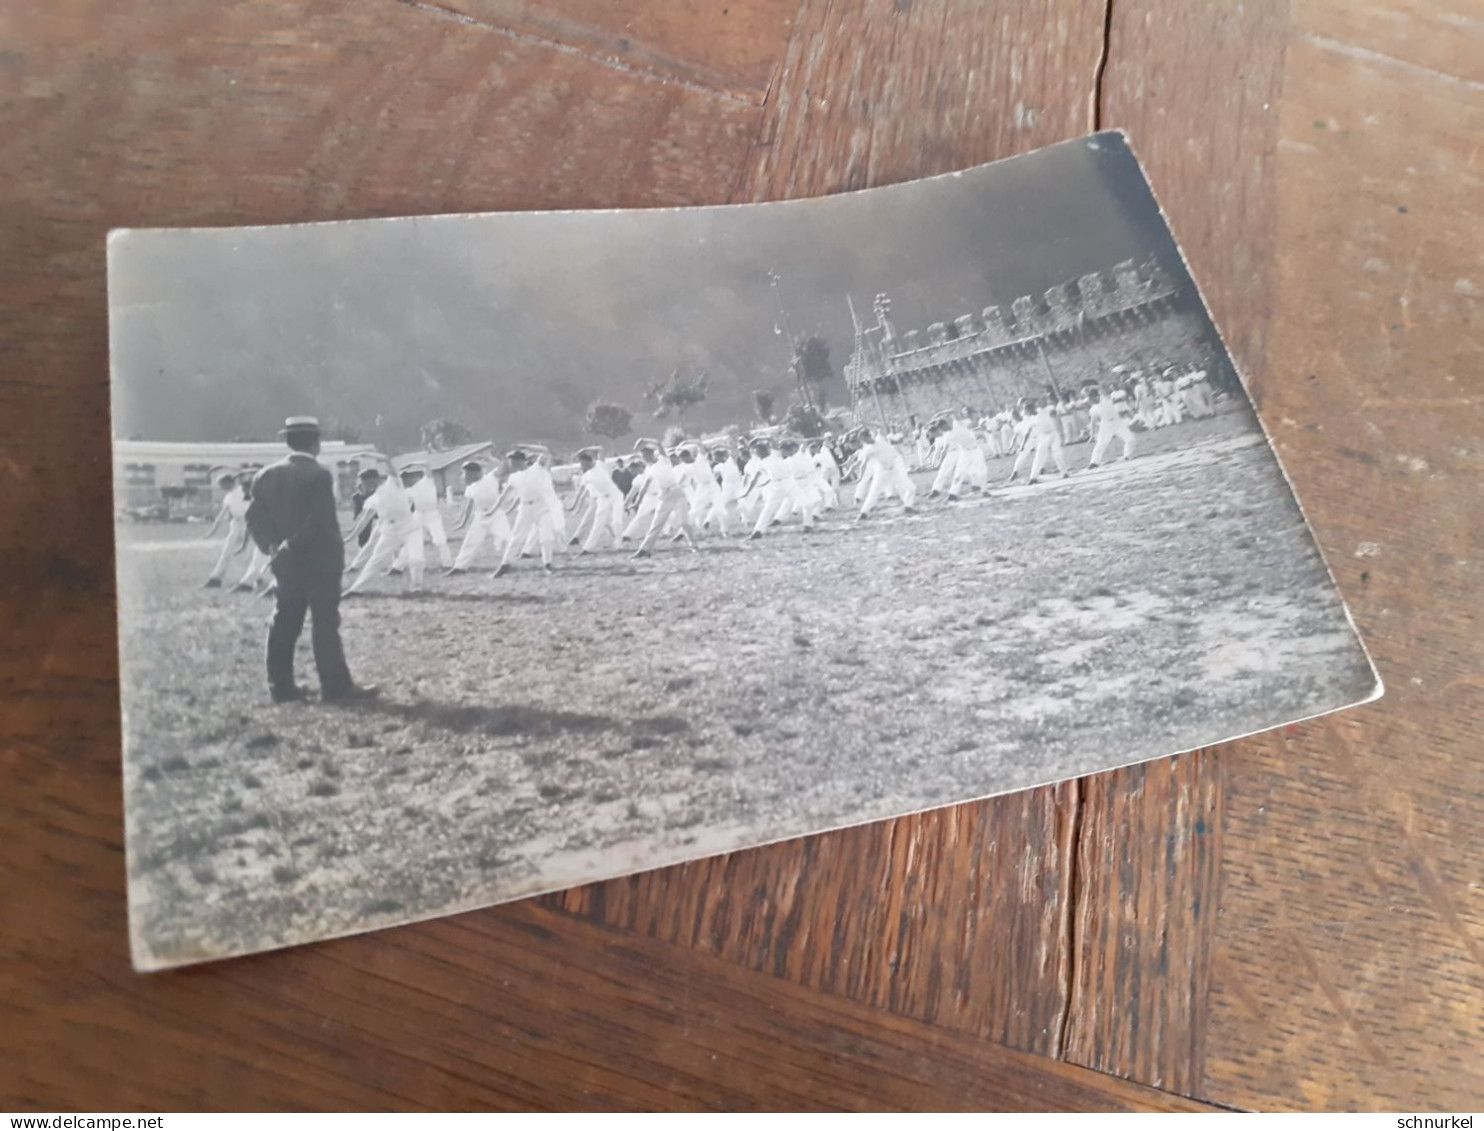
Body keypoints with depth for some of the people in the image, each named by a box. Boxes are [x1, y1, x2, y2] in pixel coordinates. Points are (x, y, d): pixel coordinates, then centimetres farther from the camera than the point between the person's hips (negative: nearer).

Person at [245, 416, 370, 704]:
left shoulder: (266, 475, 7)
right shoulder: (318, 474, -13)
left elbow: (254, 518, 5)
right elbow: (320, 521, -22)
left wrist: (272, 546, -1)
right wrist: (293, 545, -14)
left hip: (285, 563, 7)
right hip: (319, 561, -6)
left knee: (284, 624, 11)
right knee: (325, 624, -4)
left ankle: (281, 685, 15)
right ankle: (336, 687, -2)